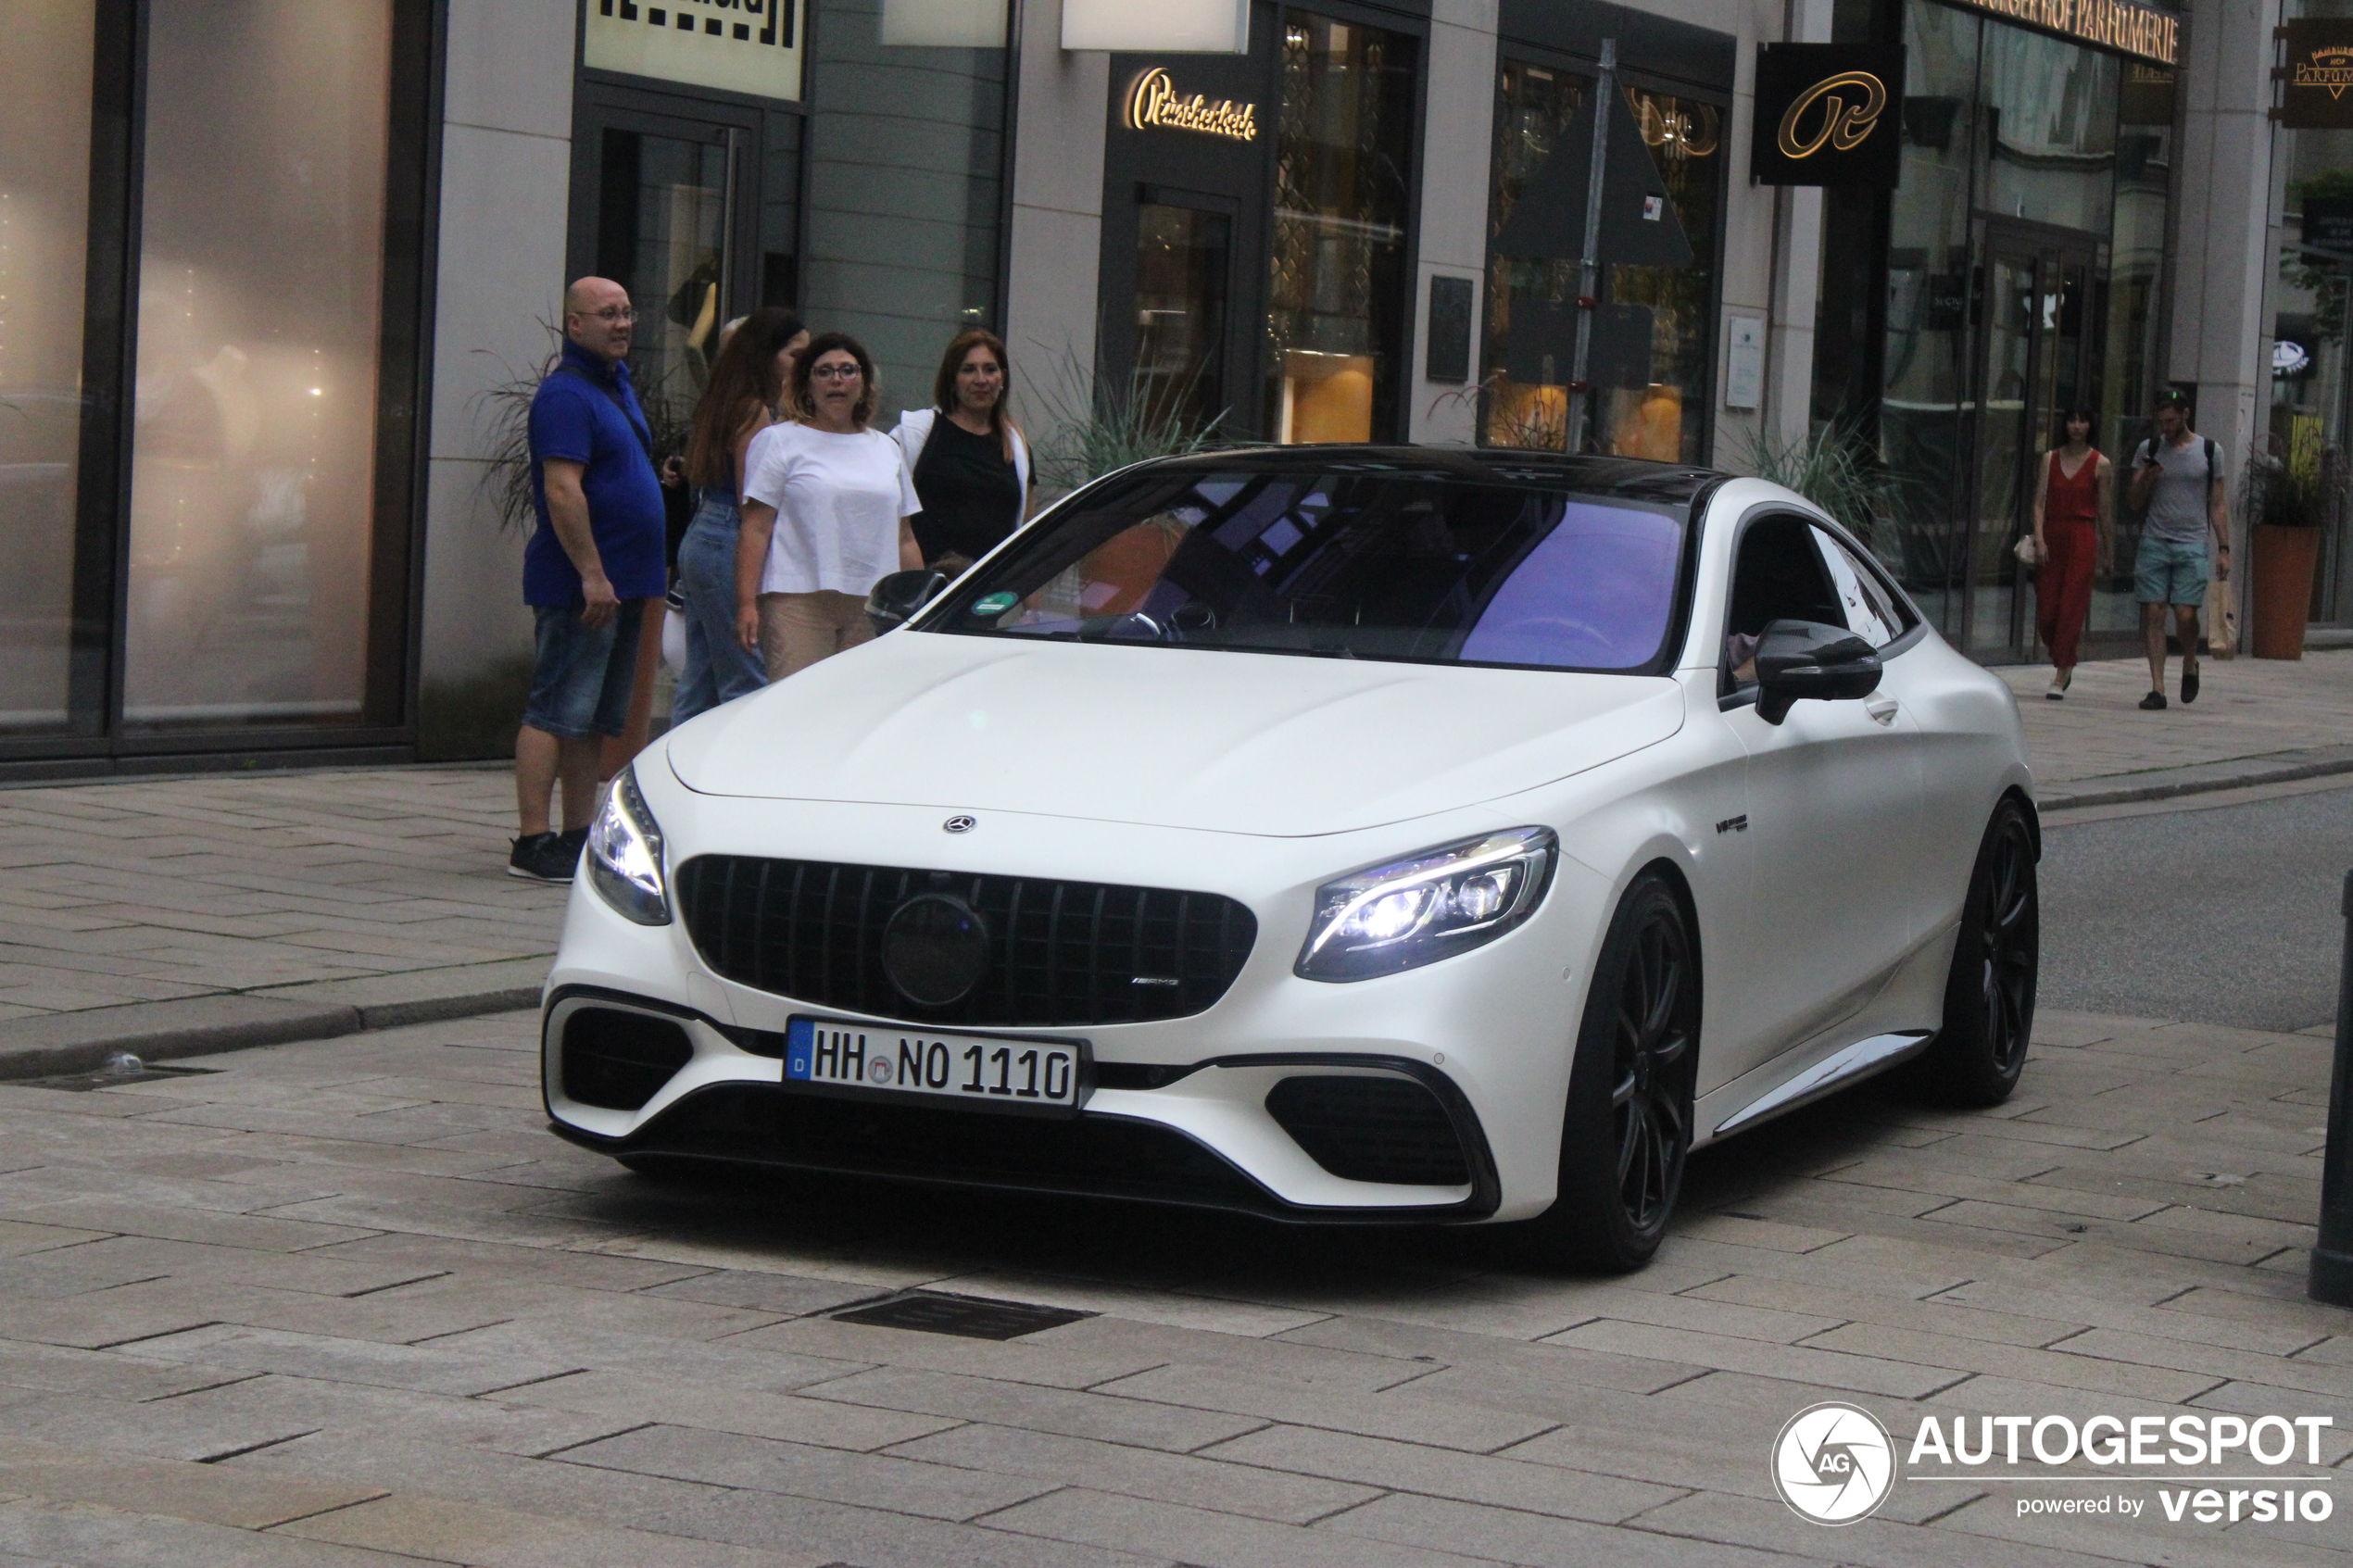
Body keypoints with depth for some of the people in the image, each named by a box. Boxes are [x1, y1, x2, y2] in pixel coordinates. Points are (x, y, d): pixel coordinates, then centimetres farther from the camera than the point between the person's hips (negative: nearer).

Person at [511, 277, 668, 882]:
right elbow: (562, 491, -21)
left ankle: (579, 835, 16)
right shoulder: (566, 394, -13)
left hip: (620, 582, 10)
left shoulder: (618, 383, 18)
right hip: (578, 583, -10)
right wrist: (593, 575, -25)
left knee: (593, 719, 11)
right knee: (556, 713, -9)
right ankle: (533, 843, -9)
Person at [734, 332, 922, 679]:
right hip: (798, 601, -4)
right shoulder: (779, 442, 6)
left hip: (872, 609, 4)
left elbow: (905, 539, 23)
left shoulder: (886, 449, 21)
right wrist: (746, 604, -10)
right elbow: (755, 530, -1)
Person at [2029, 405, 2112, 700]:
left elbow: (2104, 512, 4)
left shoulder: (2100, 465, 1)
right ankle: (2063, 666, 26)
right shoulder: (2050, 459, 8)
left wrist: (2108, 554, 7)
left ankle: (2060, 680, -5)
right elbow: (2040, 501, 4)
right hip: (2052, 536, 3)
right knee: (2046, 611, 2)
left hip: (2081, 539, -3)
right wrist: (2039, 539, -9)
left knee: (2071, 609, -7)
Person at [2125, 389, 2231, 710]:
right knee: (2153, 613, -5)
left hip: (2192, 543, -2)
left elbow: (2218, 504, 10)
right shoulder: (2148, 450, 10)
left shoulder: (2210, 452, 7)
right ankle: (2157, 688, -2)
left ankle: (2190, 666, 19)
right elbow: (2133, 503, 10)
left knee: (2185, 614, -10)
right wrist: (2146, 480, -11)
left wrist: (2224, 549, 4)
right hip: (2154, 542, 2)